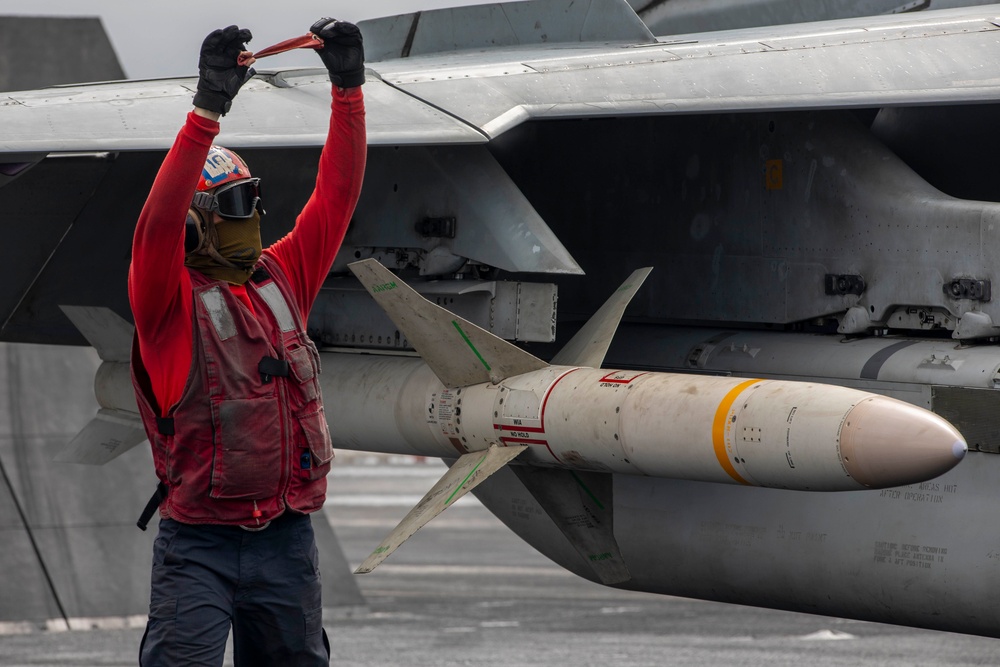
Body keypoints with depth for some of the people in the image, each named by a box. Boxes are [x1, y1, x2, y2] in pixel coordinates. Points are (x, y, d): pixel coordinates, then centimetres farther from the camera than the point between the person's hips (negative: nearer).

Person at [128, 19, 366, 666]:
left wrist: (349, 87, 2)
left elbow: (336, 194, 11)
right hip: (199, 545, -5)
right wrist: (207, 109, -31)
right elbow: (157, 224, -24)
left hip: (287, 539, 5)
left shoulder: (282, 277, 11)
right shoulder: (170, 298, -6)